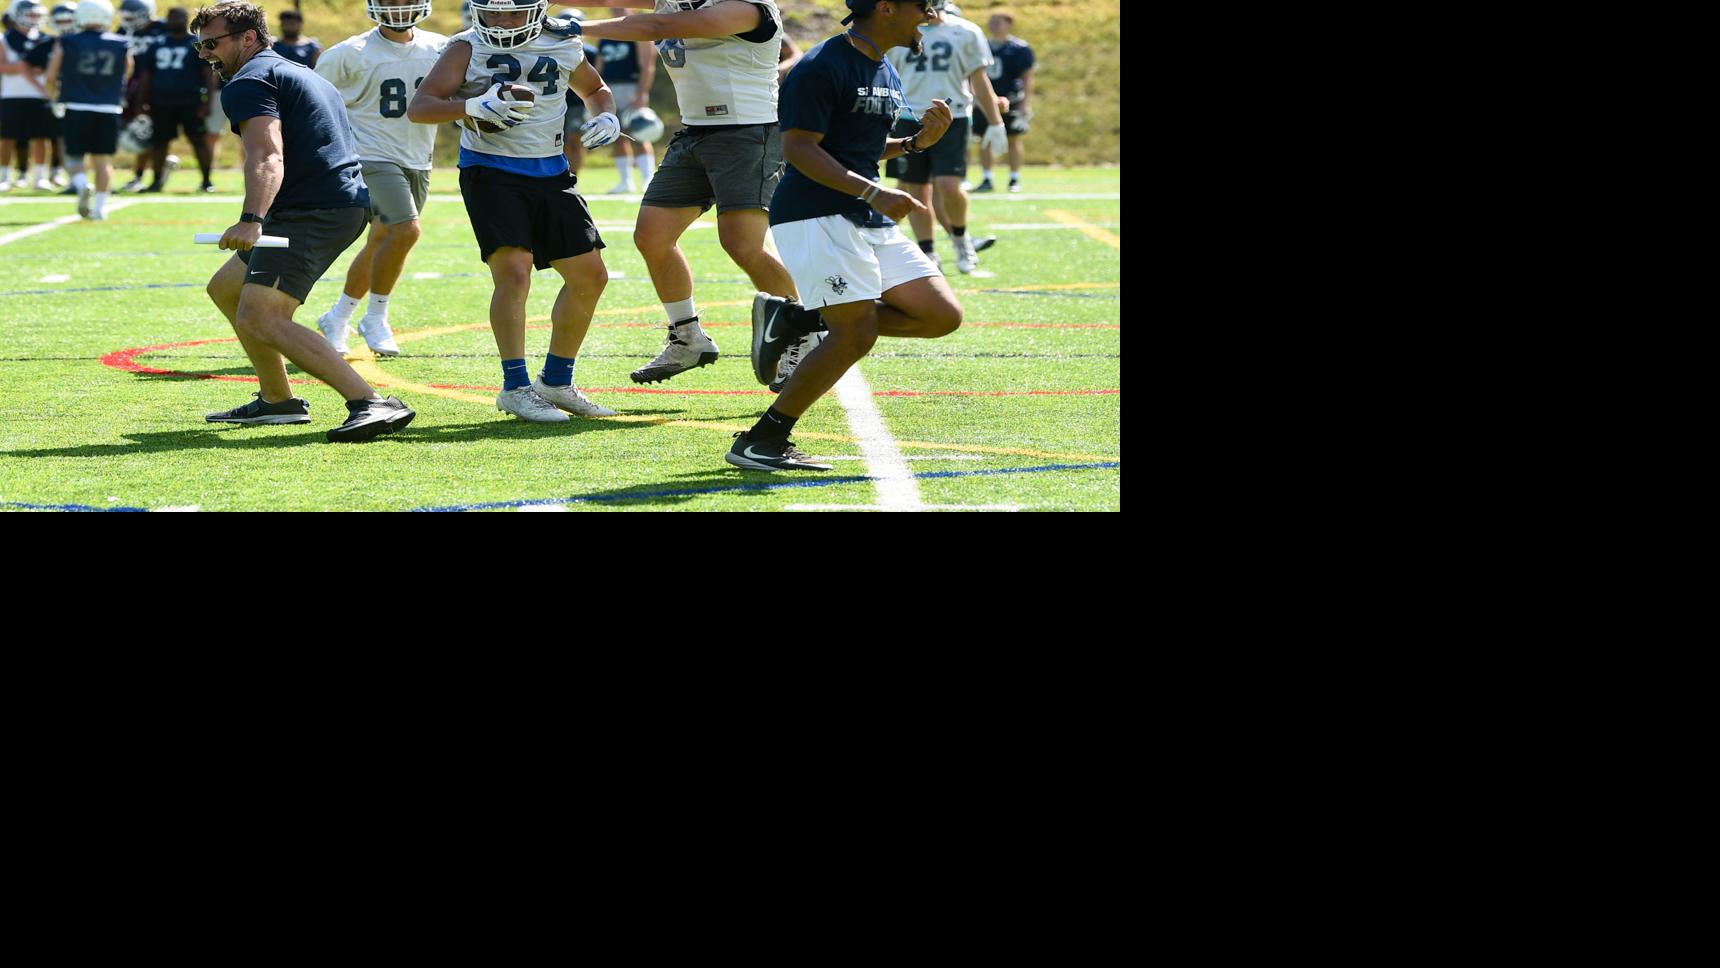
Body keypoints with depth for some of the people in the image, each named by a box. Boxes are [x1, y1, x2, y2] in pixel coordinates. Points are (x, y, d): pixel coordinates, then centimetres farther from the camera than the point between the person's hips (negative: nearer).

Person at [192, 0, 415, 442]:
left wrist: (251, 220, -37)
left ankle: (371, 403, -31)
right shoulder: (296, 73, 26)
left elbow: (267, 157, -23)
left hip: (314, 213, -11)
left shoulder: (248, 83, -7)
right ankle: (277, 400, 23)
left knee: (260, 320, -20)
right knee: (226, 289, 22)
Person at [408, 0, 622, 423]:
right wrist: (472, 106, -31)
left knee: (589, 277, 5)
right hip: (491, 171, -5)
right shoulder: (468, 49, -6)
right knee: (513, 272, -20)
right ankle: (515, 388, -10)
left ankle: (556, 382, 20)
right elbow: (419, 108, -14)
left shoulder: (563, 47, 5)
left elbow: (594, 90, 25)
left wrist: (606, 117, 3)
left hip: (550, 173, 5)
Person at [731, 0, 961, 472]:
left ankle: (794, 320, 8)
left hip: (872, 222, 9)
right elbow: (799, 148, -18)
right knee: (857, 335, -18)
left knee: (943, 316, -1)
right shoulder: (823, 66, -12)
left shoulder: (886, 73, 16)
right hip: (815, 216, -9)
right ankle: (760, 442, -7)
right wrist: (872, 193, -26)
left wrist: (917, 142, 8)